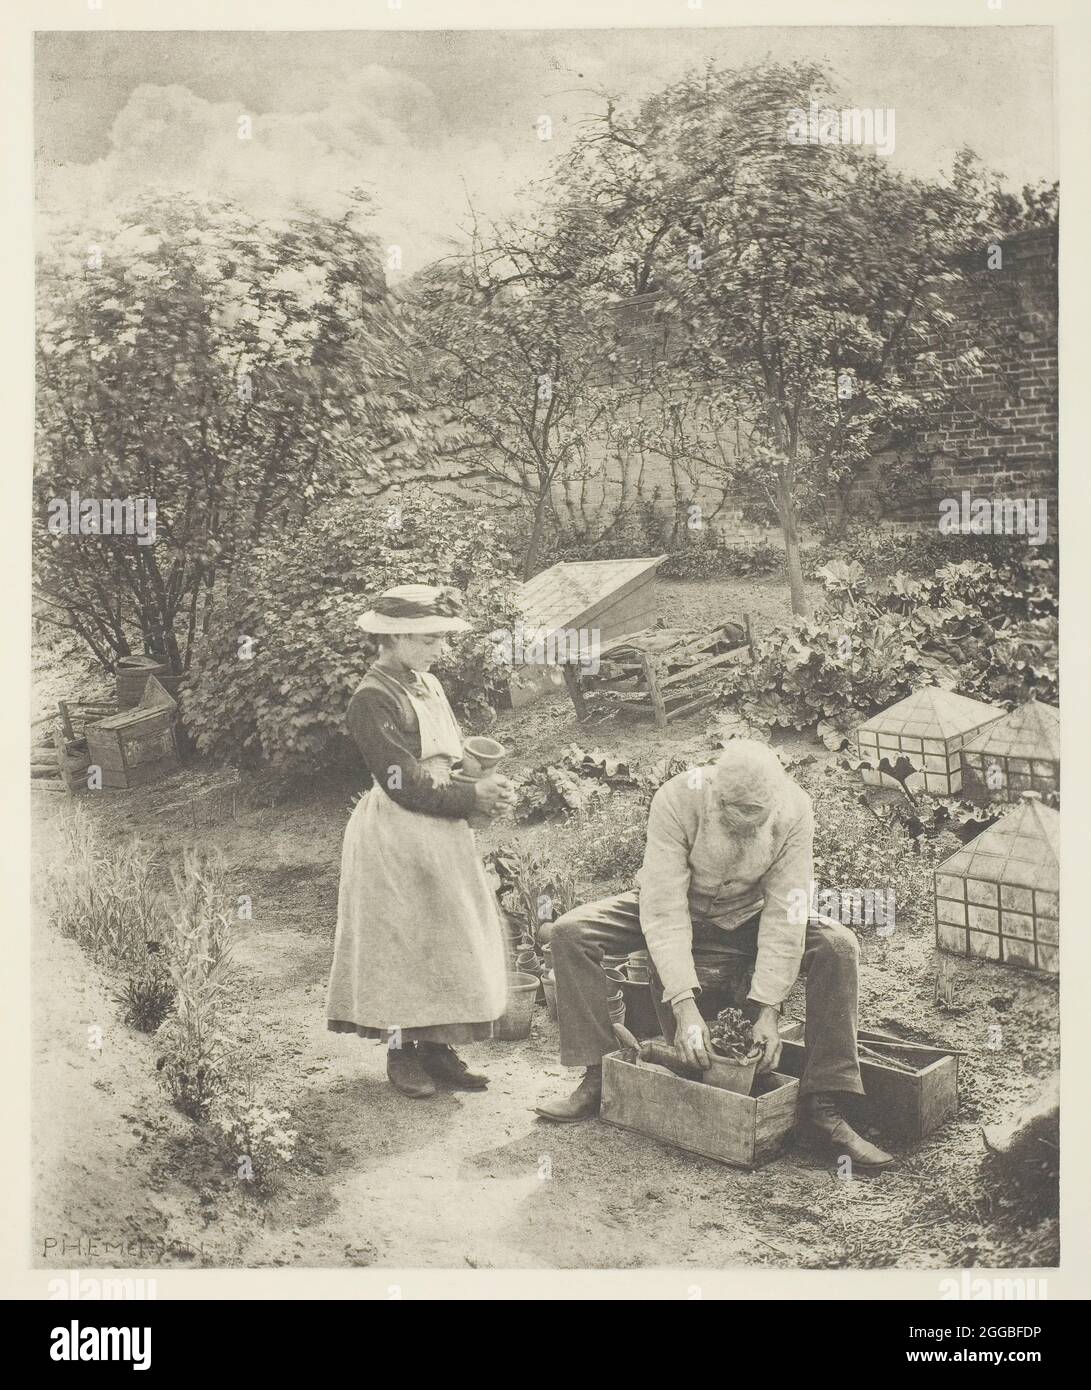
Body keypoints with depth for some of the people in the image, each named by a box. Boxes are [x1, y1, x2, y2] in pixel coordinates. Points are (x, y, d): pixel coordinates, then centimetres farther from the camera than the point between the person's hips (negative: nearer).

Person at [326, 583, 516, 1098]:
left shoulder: (427, 685, 10)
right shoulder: (372, 699, -16)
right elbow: (405, 784, -20)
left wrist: (484, 791, -5)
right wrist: (472, 796, -16)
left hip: (442, 834, 8)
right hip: (398, 838, -8)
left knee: (446, 941, 11)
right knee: (403, 943, 2)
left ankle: (437, 1048, 21)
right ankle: (401, 1053, 16)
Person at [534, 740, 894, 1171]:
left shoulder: (793, 809, -28)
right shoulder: (676, 800, -33)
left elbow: (784, 915, -25)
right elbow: (664, 909, -34)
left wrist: (768, 1009, -32)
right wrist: (685, 1005, -41)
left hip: (748, 915, 1)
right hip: (676, 905, -1)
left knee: (837, 944, -26)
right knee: (569, 933, -24)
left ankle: (822, 1107, -21)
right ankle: (599, 1076, -16)